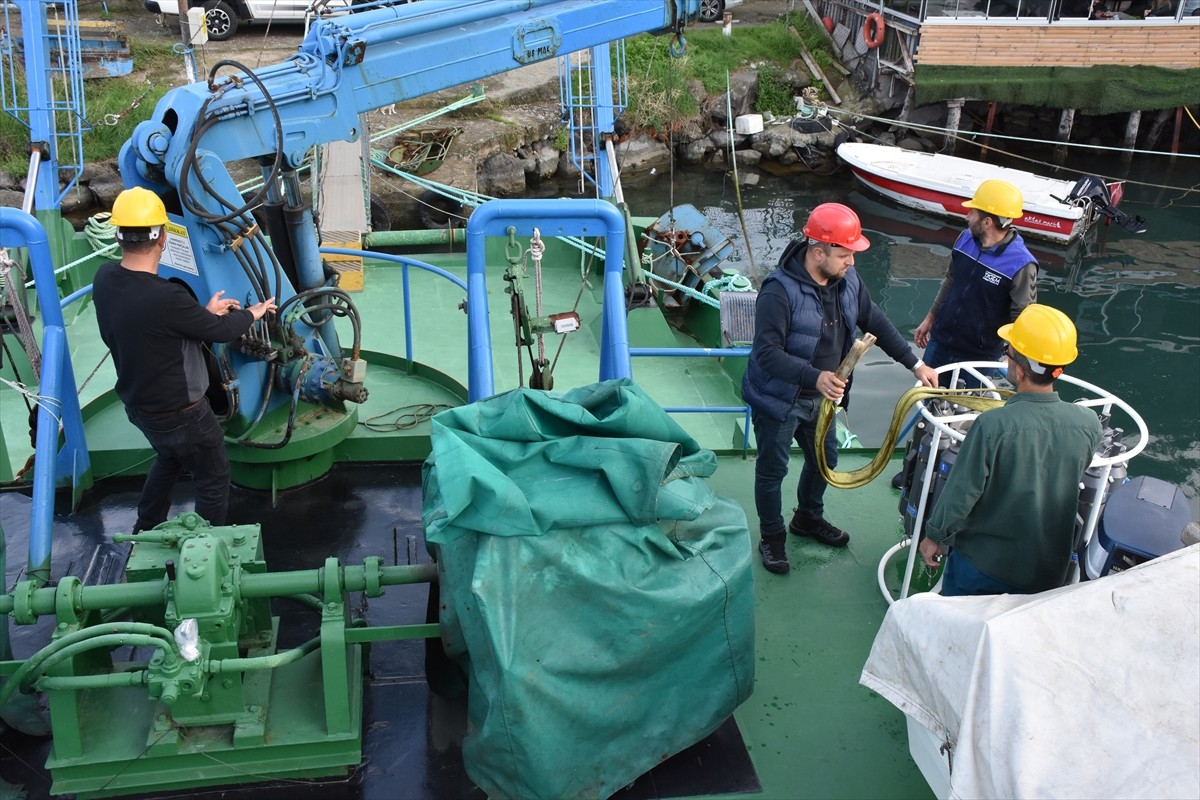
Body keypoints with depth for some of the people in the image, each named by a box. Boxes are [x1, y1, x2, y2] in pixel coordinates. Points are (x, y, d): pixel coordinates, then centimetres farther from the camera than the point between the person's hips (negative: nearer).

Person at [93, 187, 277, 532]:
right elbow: (221, 331, -19)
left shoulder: (105, 278, -12)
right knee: (213, 479, 14)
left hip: (138, 403, 8)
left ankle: (144, 535, 48)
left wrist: (203, 313, 6)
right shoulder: (166, 298, -36)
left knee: (169, 459, 33)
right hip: (179, 413, -8)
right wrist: (250, 314, 1)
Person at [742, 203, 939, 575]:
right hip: (779, 400, -7)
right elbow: (767, 353, -33)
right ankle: (772, 538, 32)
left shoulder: (847, 281, -6)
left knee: (825, 459, 24)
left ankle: (808, 518, 50)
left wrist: (916, 364, 6)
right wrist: (815, 377, -45)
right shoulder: (780, 291, -29)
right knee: (773, 471, 10)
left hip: (821, 397, 7)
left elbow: (877, 324, 7)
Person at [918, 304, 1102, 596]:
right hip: (1047, 572, 3)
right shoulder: (1087, 424, -14)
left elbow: (961, 492, -20)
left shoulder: (993, 425, -27)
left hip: (982, 564, -3)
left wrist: (934, 536, -4)